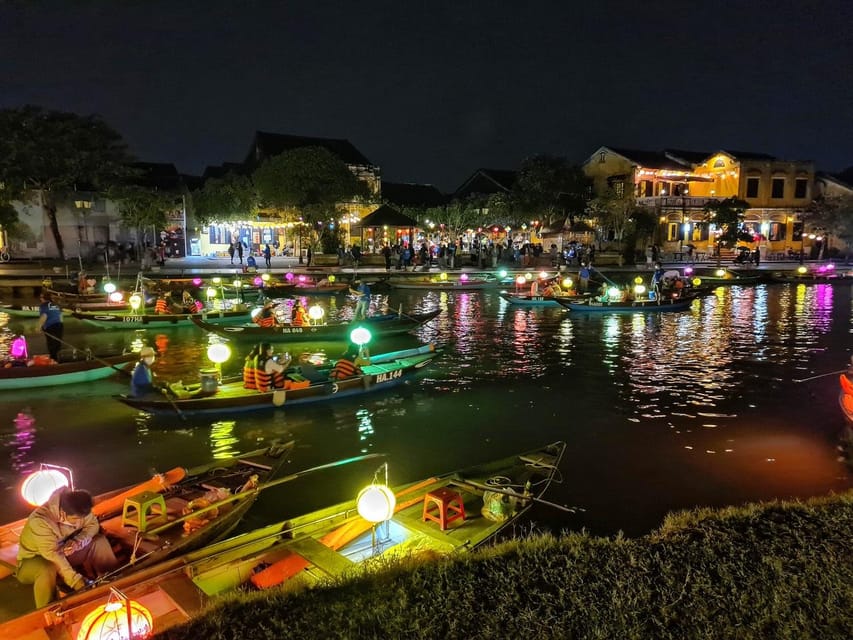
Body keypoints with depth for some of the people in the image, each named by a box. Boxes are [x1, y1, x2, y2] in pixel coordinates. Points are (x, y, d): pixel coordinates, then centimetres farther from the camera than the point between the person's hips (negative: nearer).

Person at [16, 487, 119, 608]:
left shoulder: (77, 510, -20)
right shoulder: (40, 521, -36)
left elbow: (93, 525, -5)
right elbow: (53, 555, -41)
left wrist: (78, 541, -26)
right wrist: (76, 581, -45)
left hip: (64, 549, 5)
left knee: (100, 541, -13)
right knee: (47, 570, -39)